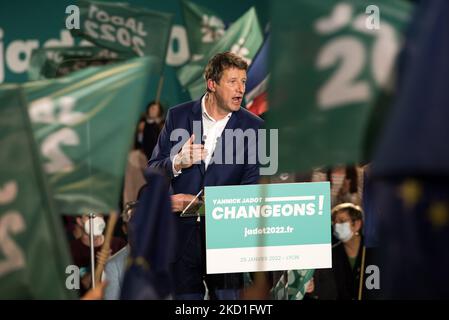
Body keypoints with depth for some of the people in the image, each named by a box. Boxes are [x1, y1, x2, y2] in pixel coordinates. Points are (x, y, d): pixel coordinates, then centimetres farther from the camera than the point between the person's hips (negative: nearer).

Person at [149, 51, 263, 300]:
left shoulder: (253, 126, 2)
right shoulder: (178, 116, 5)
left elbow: (251, 188, -2)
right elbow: (153, 170, 6)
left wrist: (201, 203, -11)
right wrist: (177, 163, -17)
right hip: (181, 233, 1)